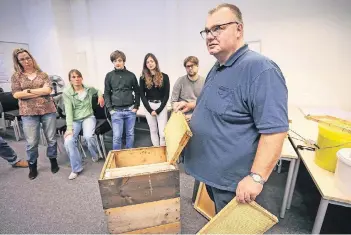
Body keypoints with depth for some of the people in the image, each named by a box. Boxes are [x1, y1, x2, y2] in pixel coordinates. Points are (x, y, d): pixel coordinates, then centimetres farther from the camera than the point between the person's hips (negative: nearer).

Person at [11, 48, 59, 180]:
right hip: (28, 113, 0)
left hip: (48, 110, 0)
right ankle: (32, 167, 24)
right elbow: (16, 94, -5)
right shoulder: (16, 76, 7)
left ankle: (53, 161, 26)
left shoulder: (42, 74, 8)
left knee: (51, 138, 8)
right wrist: (40, 92, -9)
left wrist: (28, 91, -8)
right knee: (31, 142, 5)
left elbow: (48, 90, -6)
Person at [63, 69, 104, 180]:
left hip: (88, 117, 0)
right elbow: (68, 111, -12)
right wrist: (69, 128, -22)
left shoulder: (89, 89, 1)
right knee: (68, 141, -23)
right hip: (74, 120, 0)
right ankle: (76, 168, -2)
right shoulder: (66, 92, -6)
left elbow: (98, 91, 26)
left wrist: (100, 95, 1)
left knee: (88, 136, -30)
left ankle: (95, 154, 7)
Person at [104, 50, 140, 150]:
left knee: (130, 134, 12)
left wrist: (136, 106, 0)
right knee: (117, 136, 1)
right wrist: (110, 109, -2)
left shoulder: (131, 75, 3)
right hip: (116, 111, 0)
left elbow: (137, 92, 8)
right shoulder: (109, 76, 3)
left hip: (130, 110, 1)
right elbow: (107, 93, 6)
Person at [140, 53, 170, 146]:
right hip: (149, 106, 2)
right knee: (153, 130, 11)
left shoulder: (164, 77, -1)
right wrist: (150, 110, -8)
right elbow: (142, 95, 2)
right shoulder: (143, 78, 3)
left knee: (163, 131, -5)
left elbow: (166, 95, -3)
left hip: (161, 106, -2)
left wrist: (158, 110, -10)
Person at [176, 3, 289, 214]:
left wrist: (256, 177, -27)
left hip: (235, 180, -8)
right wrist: (194, 105, 12)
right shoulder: (217, 69, 8)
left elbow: (275, 129, -26)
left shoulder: (260, 69, -23)